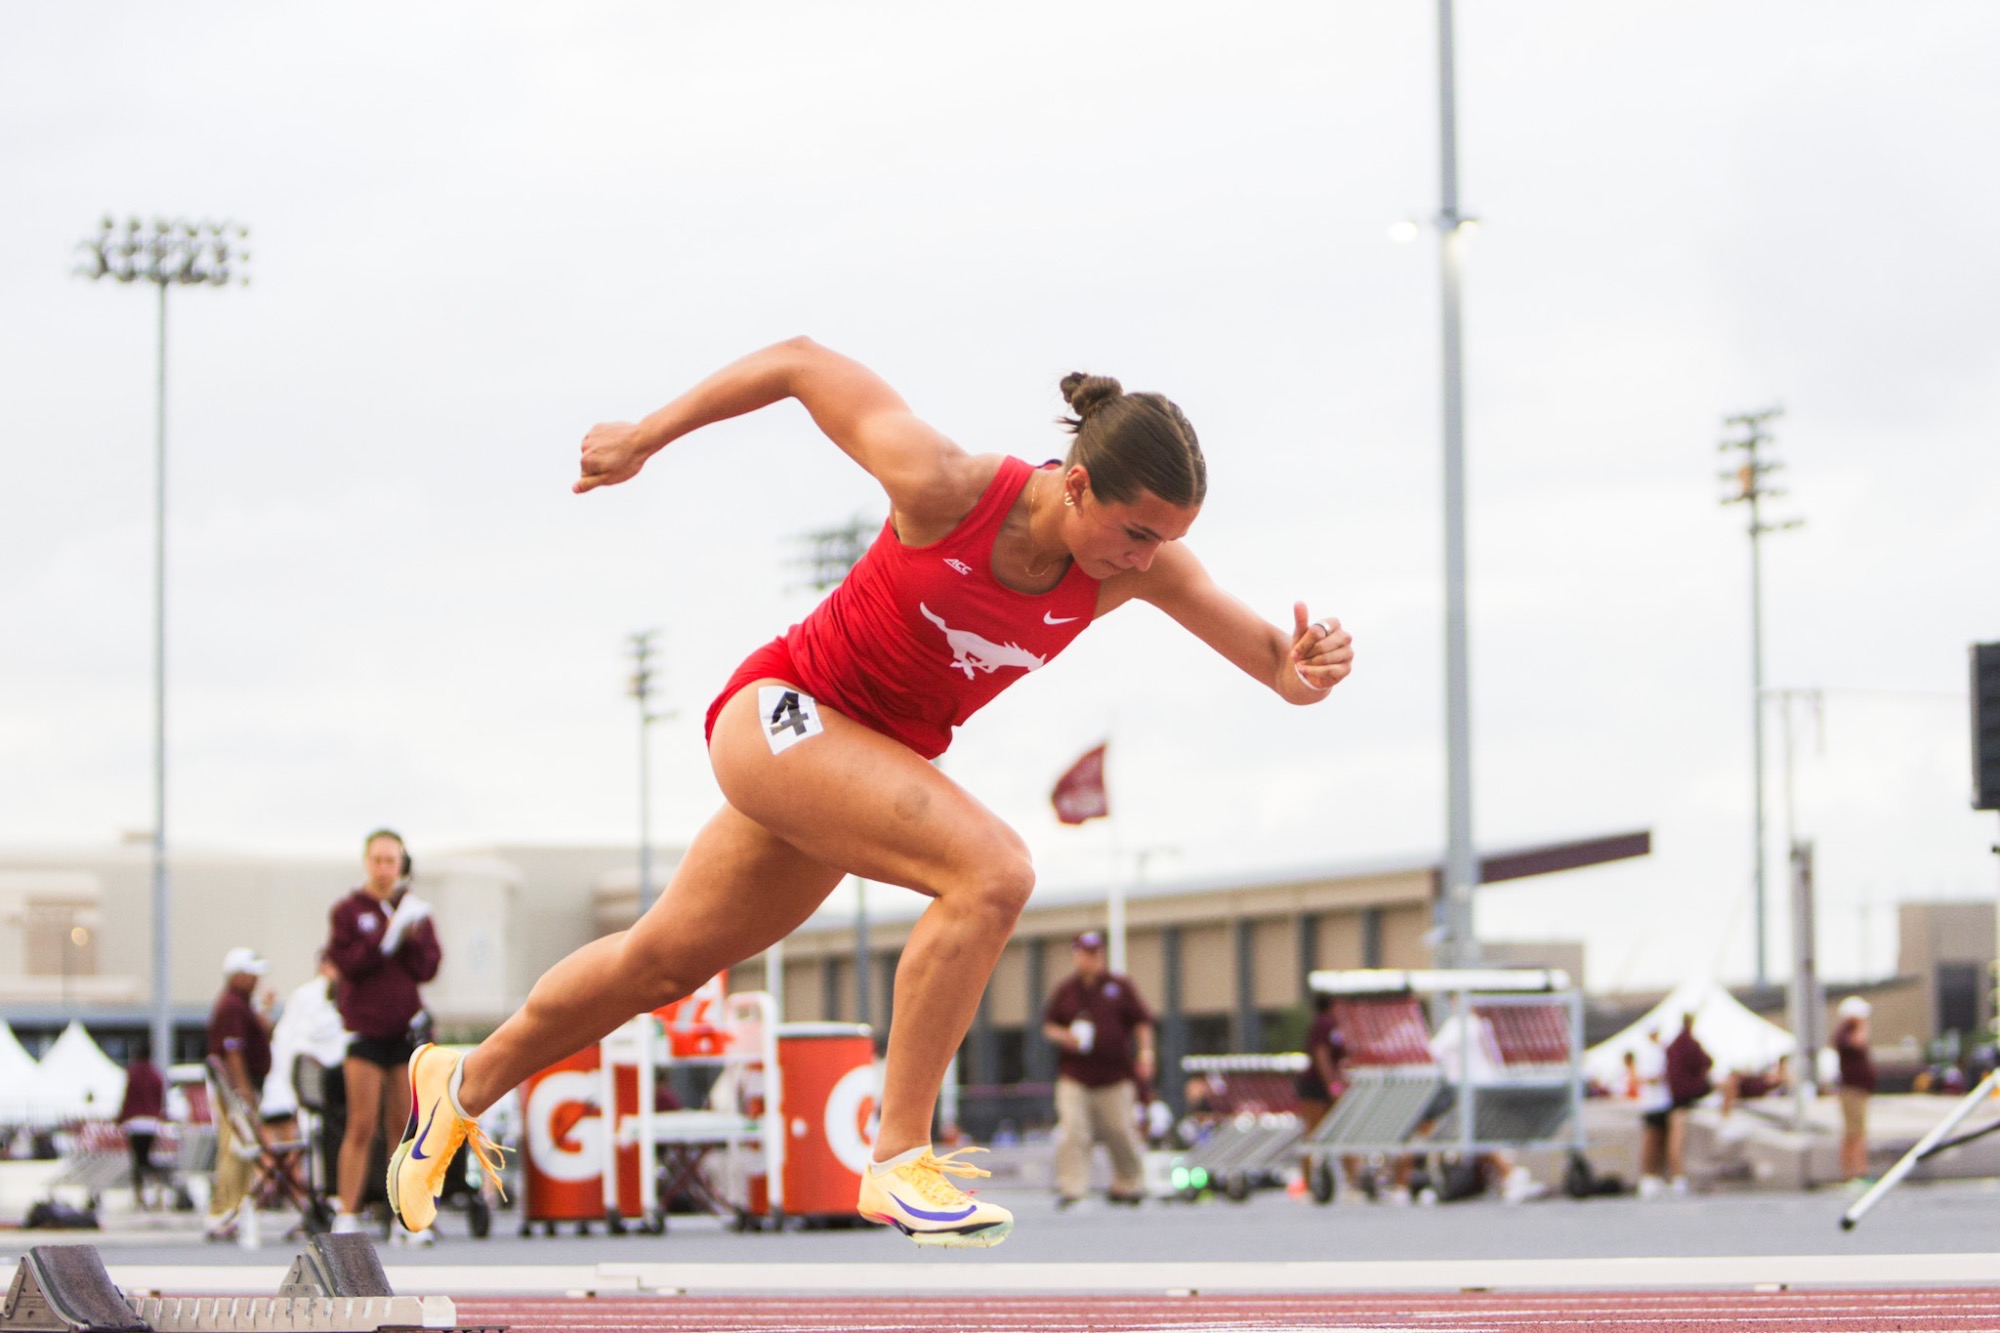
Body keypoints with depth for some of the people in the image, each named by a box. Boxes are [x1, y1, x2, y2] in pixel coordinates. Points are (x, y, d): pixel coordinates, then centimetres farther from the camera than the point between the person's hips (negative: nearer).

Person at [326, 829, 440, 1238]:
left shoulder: (414, 911, 12)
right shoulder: (348, 911, 4)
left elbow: (428, 968, 5)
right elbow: (346, 963, -9)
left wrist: (411, 939, -12)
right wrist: (385, 936, -16)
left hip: (406, 1029, 3)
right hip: (366, 1028, -3)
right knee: (362, 1125, -7)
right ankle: (346, 1215, -5)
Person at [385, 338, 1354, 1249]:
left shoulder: (1139, 562, -16)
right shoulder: (944, 488, -28)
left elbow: (1272, 658, -14)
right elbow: (802, 364, -17)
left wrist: (1304, 669, -38)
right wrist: (644, 439, -8)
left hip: (876, 758, 7)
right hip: (778, 712, -7)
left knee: (665, 961, 21)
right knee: (992, 869, -28)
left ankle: (466, 1083, 44)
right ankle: (900, 1160, -21)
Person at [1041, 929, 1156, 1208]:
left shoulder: (1119, 985, 6)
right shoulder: (1066, 990, 9)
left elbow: (1142, 1021, 9)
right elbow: (1048, 1025, 15)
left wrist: (1145, 1052, -2)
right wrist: (1062, 1036, -6)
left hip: (1115, 1075, 0)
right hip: (1074, 1077, 0)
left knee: (1121, 1131, 2)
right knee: (1071, 1130, -13)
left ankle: (1129, 1184, 20)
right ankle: (1071, 1187, -12)